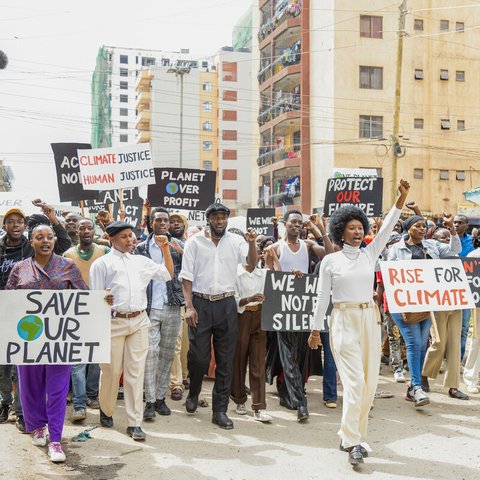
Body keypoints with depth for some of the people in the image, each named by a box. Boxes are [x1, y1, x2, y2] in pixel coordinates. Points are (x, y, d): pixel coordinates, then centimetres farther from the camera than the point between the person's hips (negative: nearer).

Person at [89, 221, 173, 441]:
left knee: (136, 372, 2)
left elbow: (168, 274, 24)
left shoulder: (141, 261, 16)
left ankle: (134, 423, 7)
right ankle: (106, 411, 31)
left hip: (139, 321, 3)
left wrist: (165, 249, 14)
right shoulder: (102, 263, 3)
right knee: (111, 371, 6)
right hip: (113, 322, -3)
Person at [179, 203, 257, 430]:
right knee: (198, 356, 0)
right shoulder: (195, 241, 1)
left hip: (226, 304, 1)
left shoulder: (235, 241, 4)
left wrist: (252, 242, -24)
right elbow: (187, 275, 0)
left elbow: (251, 263, -9)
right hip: (200, 303, -1)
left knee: (225, 360, 4)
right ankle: (193, 393, 31)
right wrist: (189, 306, -7)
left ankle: (220, 410, 13)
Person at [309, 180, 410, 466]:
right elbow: (323, 297, 2)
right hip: (344, 321, -4)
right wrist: (316, 330, 3)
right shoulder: (330, 261, -1)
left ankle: (354, 434, 19)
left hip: (370, 320, 4)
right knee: (355, 381, -12)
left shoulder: (370, 254, 7)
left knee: (370, 382, 6)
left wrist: (402, 197, -14)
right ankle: (352, 441, -7)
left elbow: (388, 227, -3)